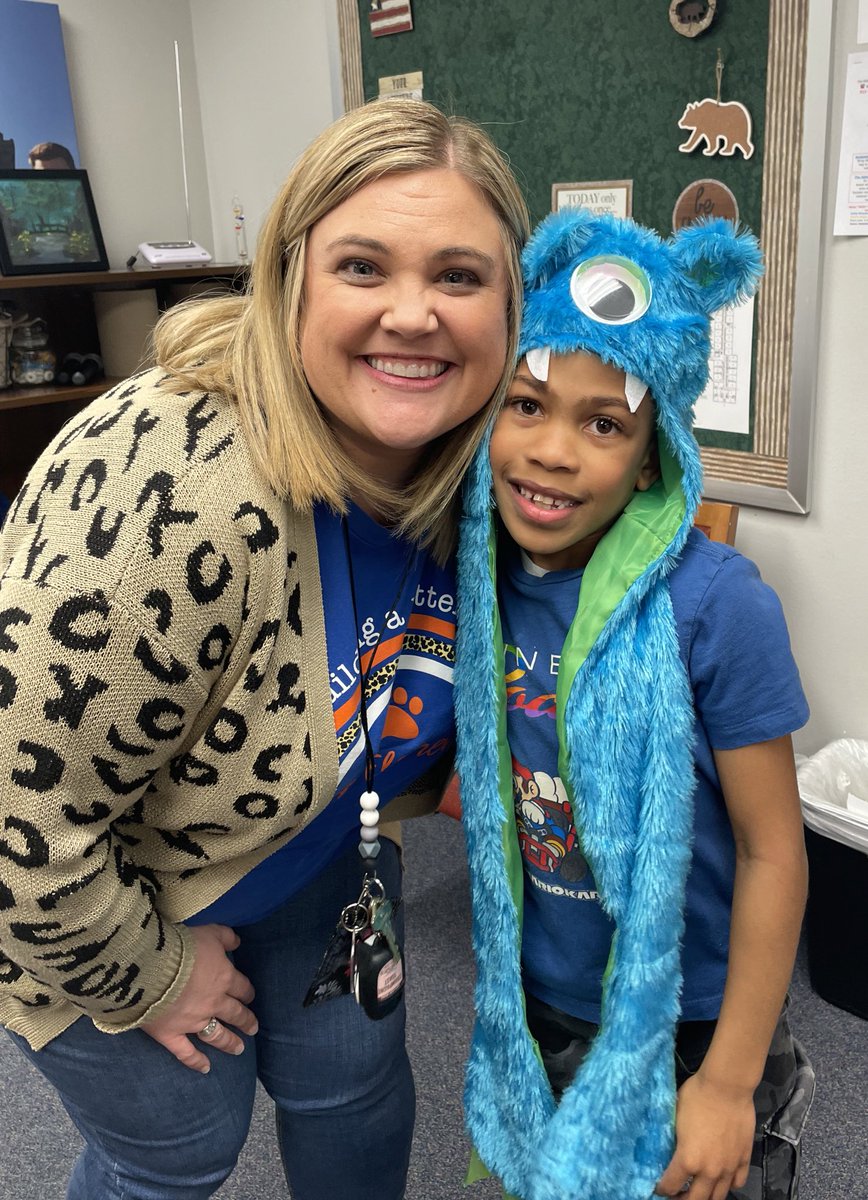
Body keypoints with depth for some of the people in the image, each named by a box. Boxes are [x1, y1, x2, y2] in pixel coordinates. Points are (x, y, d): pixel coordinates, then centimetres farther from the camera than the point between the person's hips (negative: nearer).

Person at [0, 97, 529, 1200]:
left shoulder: (461, 466, -15)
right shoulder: (174, 492, -40)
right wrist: (150, 976, -16)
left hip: (317, 845, 6)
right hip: (96, 892, -5)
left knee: (357, 1091, 19)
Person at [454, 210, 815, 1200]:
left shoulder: (713, 604, -25)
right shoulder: (481, 580, -11)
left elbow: (772, 852, -17)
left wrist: (730, 1081, -12)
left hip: (685, 1028, -4)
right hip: (536, 1011, 5)